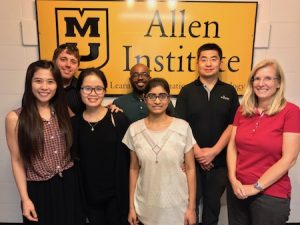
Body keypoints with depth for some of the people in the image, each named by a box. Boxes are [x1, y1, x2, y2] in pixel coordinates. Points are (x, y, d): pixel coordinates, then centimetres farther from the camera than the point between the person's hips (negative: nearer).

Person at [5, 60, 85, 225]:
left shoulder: (64, 112, 1)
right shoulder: (15, 118, -9)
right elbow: (17, 161, -4)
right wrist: (25, 198, -6)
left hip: (69, 185, 3)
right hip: (38, 190, -3)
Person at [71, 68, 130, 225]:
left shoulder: (118, 119, -11)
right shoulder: (74, 123, -1)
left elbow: (126, 160, -10)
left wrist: (125, 195, -10)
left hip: (116, 193, -3)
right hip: (89, 195, 3)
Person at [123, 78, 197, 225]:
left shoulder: (183, 127, -9)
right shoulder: (134, 130, -4)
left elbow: (190, 169, -4)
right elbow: (134, 169, 3)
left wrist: (192, 207, -3)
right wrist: (131, 207, 5)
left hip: (177, 207, -1)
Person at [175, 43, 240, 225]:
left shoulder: (229, 91, 3)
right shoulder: (187, 91, 0)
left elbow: (233, 125, -2)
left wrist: (214, 151, -12)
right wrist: (198, 152, -13)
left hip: (219, 160, 1)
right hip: (192, 159, -1)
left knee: (213, 202, 16)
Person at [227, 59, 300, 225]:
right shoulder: (243, 110, 4)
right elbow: (232, 146, 3)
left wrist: (256, 187, -14)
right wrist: (233, 180, -8)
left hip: (271, 194, -4)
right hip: (238, 190, 4)